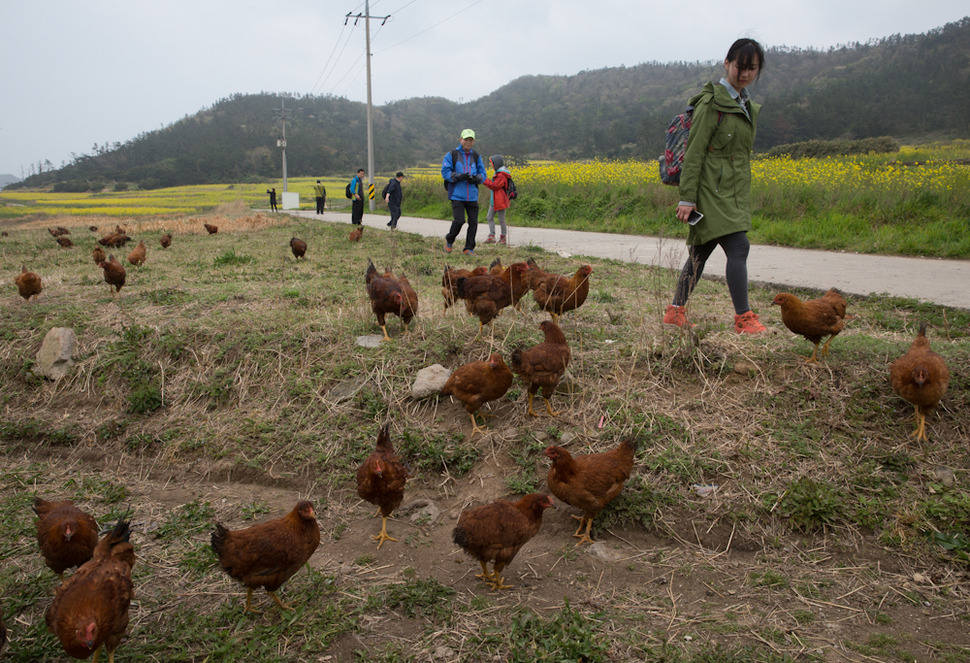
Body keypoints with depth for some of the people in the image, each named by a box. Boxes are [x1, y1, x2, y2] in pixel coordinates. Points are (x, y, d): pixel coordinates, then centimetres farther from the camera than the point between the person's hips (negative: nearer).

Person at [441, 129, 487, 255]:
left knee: (473, 222, 1)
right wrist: (459, 176, -17)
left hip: (472, 196, 4)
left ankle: (469, 248, 12)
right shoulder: (452, 155, 1)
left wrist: (476, 178, -9)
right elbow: (445, 172, -2)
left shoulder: (476, 157, 12)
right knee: (459, 220, -13)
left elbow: (482, 174, 14)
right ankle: (449, 240, 15)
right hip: (457, 195, -4)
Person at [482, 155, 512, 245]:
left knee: (501, 219, 0)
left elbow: (495, 186, -22)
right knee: (489, 217, 7)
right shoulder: (499, 173, 14)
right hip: (494, 201, 10)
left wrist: (484, 180, -16)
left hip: (500, 201, -10)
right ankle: (492, 236, 9)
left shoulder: (501, 175, -18)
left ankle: (504, 237, 11)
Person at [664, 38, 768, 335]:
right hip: (712, 190, -8)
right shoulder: (712, 103, -10)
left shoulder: (749, 107, 16)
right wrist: (687, 198, -17)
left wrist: (744, 196, 20)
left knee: (701, 251, 10)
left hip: (734, 192, 8)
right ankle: (744, 318, -6)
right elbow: (694, 152, -13)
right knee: (738, 247, -13)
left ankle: (676, 311, 18)